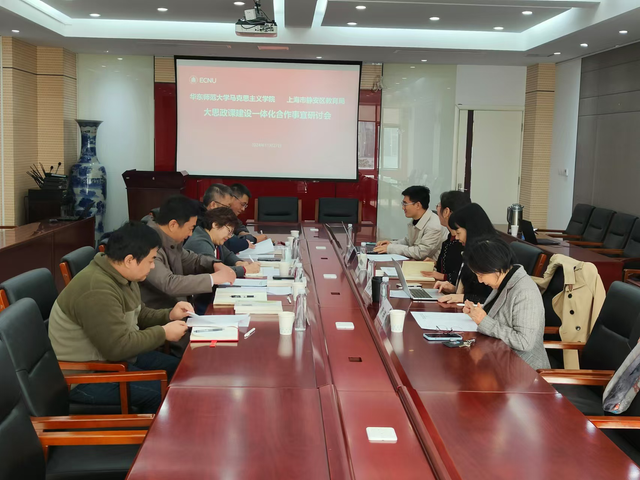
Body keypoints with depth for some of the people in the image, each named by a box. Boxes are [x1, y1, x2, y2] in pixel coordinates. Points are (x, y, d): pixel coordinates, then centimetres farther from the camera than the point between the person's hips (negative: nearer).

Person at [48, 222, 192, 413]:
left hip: (112, 358, 11)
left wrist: (169, 315, -1)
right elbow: (118, 347, -30)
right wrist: (163, 333, -19)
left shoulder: (123, 277, 3)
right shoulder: (97, 290, -29)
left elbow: (138, 315, 17)